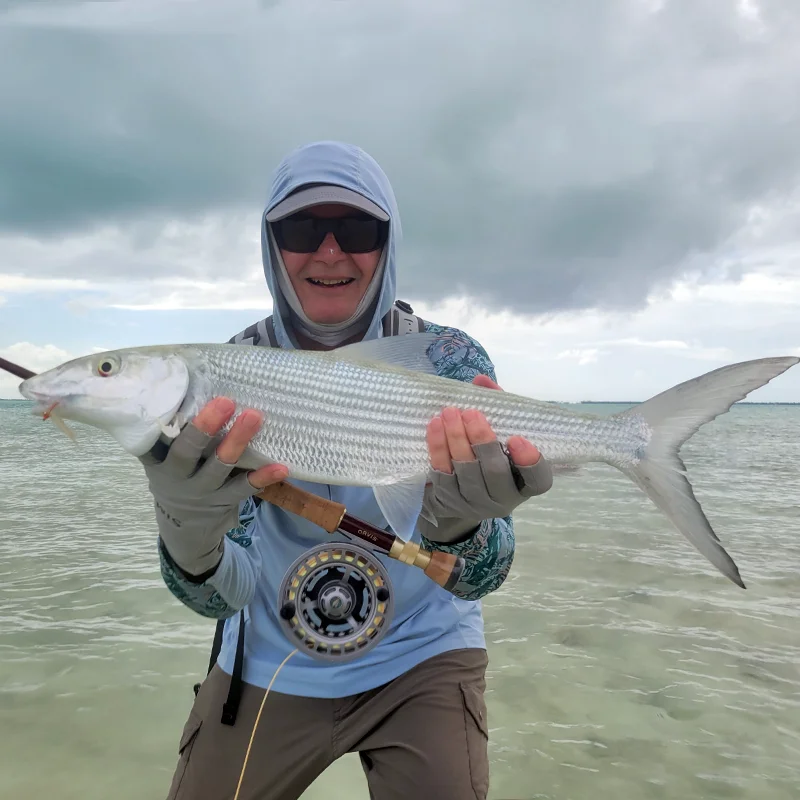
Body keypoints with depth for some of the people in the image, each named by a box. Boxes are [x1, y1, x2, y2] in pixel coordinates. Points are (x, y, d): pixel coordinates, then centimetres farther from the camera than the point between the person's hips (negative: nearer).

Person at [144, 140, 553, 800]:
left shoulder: (450, 359, -16)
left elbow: (481, 580, -20)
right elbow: (223, 595, -19)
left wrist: (458, 527, -42)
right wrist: (189, 537, -41)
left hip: (420, 657, -1)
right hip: (269, 665, 2)